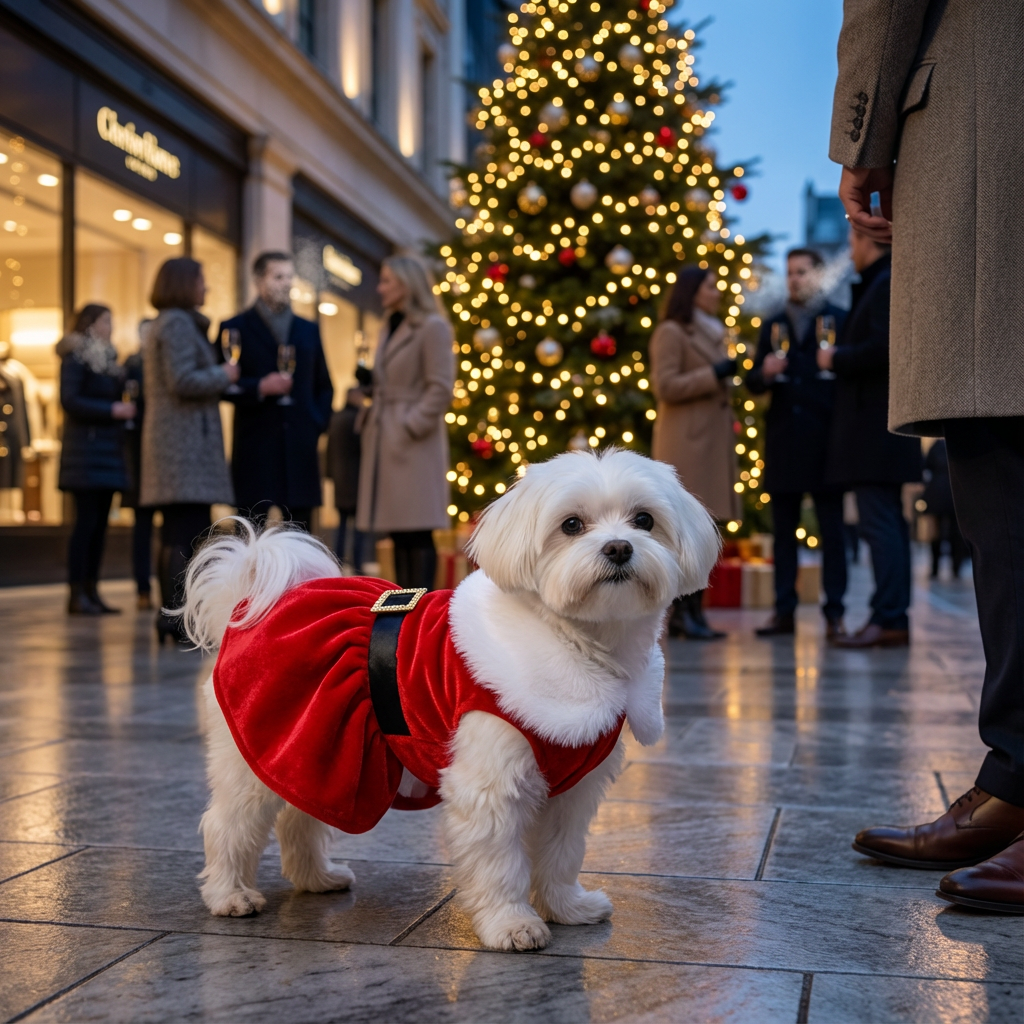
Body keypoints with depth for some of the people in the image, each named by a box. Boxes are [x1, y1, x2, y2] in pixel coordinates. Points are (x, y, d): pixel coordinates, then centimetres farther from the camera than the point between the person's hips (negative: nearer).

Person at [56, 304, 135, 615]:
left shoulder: (105, 358, 19)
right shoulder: (75, 359, -5)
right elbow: (69, 401, -15)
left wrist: (123, 409, 7)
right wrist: (112, 410, -18)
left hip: (107, 450, 8)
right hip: (85, 451, -8)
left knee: (99, 522, 6)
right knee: (86, 521, -9)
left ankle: (90, 591, 9)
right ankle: (77, 594, -6)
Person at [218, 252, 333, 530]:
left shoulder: (308, 330, 17)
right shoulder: (234, 328, 5)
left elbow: (324, 387, 20)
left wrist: (318, 422, 5)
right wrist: (259, 387, -17)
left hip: (300, 450, 4)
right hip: (254, 449, -3)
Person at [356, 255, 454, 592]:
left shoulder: (433, 327, -6)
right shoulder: (390, 328, 19)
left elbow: (441, 388, -12)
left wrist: (410, 426, -15)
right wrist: (372, 421, 10)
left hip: (414, 444, -8)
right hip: (385, 442, 8)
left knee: (417, 532, -7)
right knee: (398, 532, 9)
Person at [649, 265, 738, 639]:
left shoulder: (712, 334, 24)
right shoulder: (671, 332, -3)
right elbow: (666, 386, -12)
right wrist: (715, 374, -14)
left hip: (713, 442, 8)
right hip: (686, 444, -8)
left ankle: (694, 611, 7)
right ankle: (681, 612, -8)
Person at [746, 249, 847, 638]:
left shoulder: (840, 320, 7)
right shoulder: (773, 325, 17)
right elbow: (753, 383, 13)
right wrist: (764, 374, -7)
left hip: (825, 439, -4)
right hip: (783, 441, 4)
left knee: (831, 527, -1)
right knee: (783, 529, 4)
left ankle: (834, 612, 2)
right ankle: (784, 610, 7)